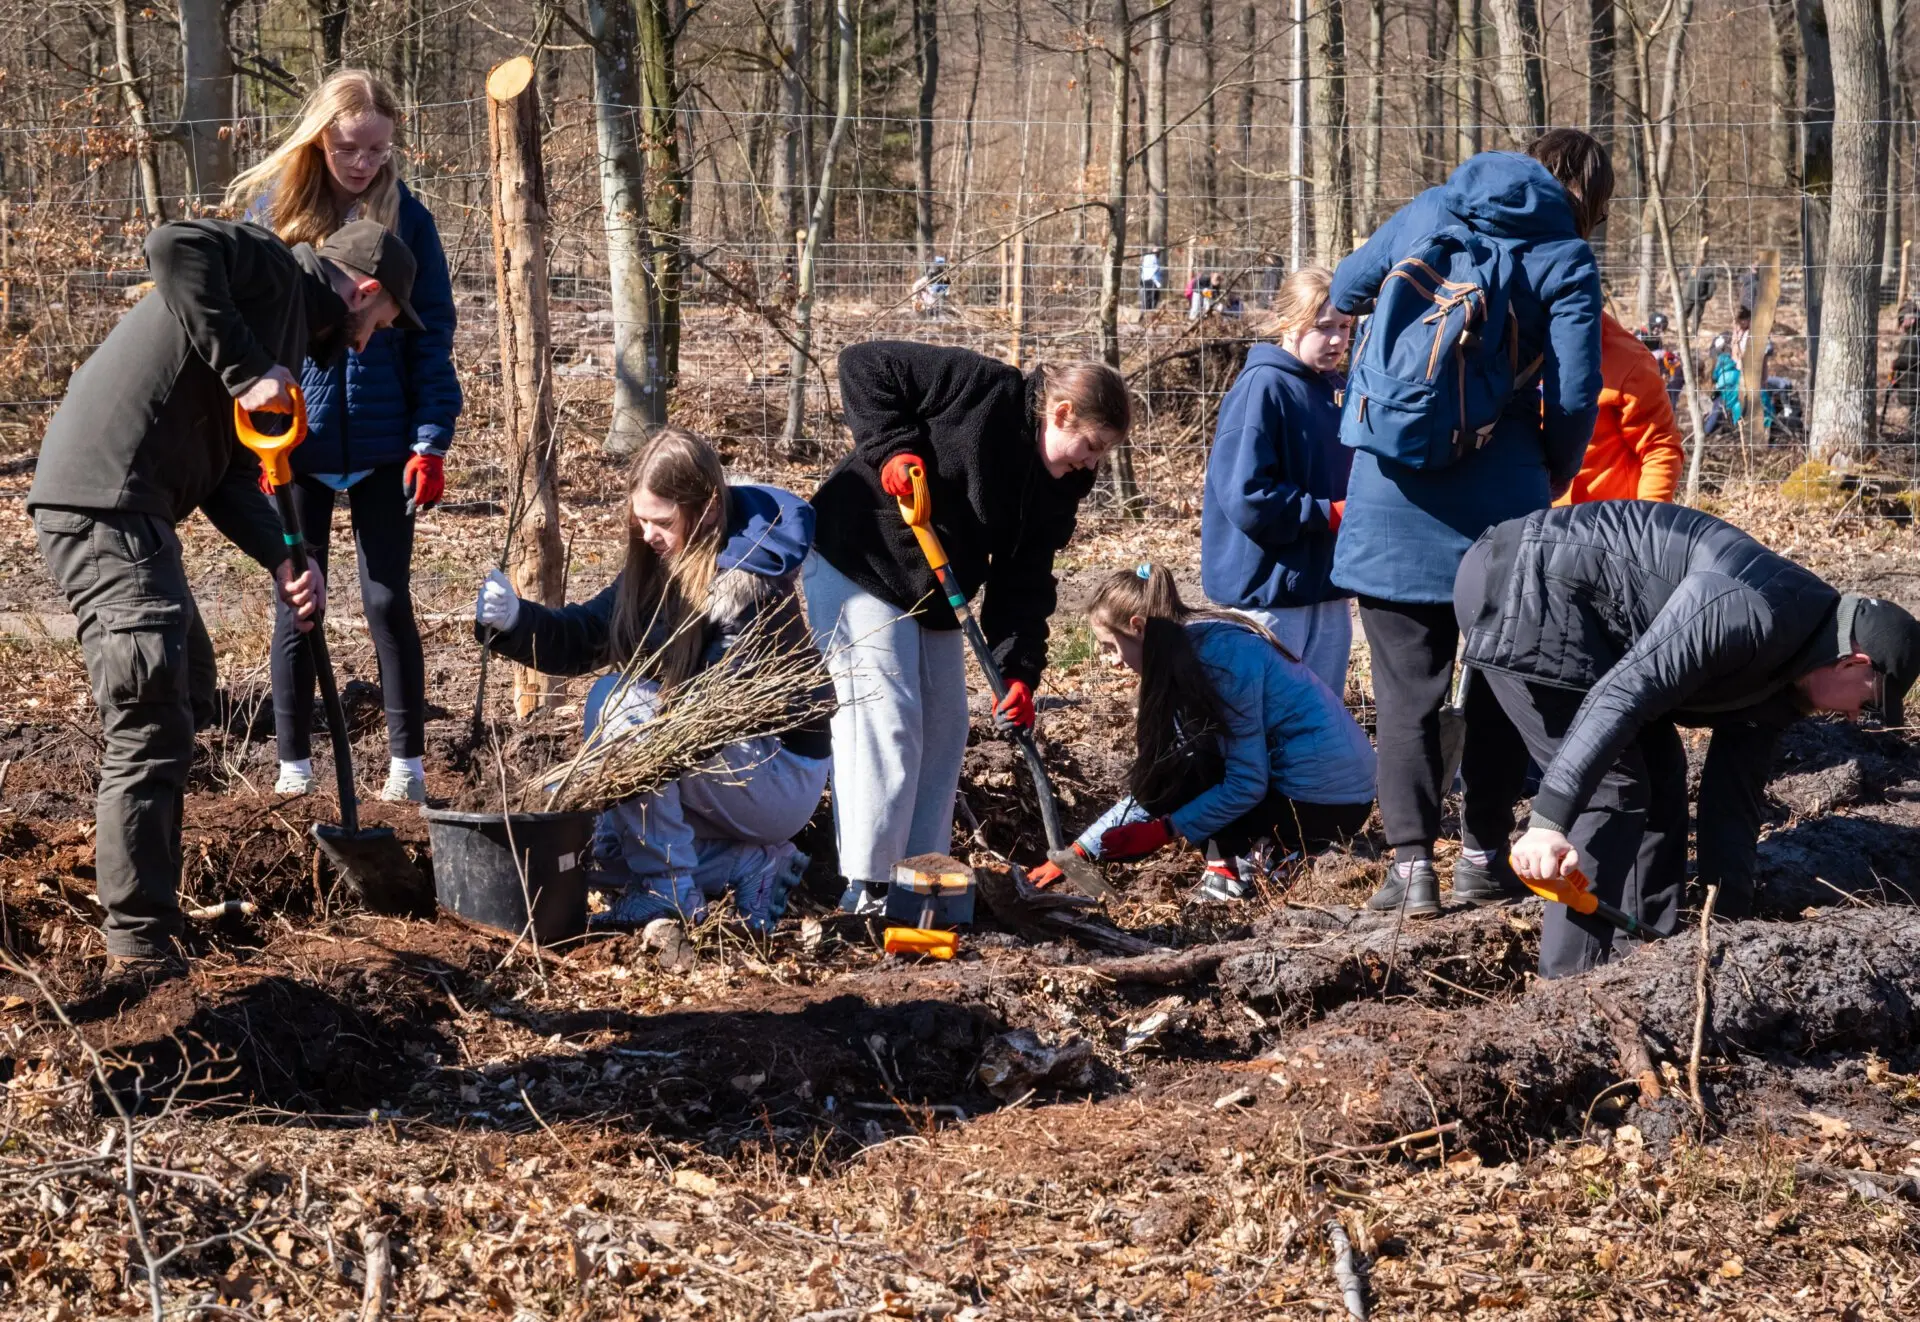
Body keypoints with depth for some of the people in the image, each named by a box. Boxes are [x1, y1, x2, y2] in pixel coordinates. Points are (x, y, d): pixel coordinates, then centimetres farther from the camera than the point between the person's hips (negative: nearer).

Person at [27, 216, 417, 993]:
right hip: (102, 507, -11)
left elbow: (229, 478, 17)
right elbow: (174, 248, -24)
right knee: (150, 729, -12)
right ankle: (138, 954, -10)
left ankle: (152, 901, 37)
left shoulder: (291, 339, 24)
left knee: (185, 697, 25)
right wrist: (247, 370, -23)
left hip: (136, 513, 11)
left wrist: (284, 561, 1)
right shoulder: (272, 272, -3)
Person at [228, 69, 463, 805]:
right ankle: (294, 767, 16)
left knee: (388, 601, 3)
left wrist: (431, 441, -8)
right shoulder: (272, 211, -2)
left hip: (382, 447, 0)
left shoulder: (406, 218, -2)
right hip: (295, 443, 0)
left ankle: (407, 765, 12)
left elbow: (432, 335, -1)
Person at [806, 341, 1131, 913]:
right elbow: (863, 364, -18)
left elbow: (1023, 581, 0)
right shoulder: (981, 387, -20)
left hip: (933, 596, 9)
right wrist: (891, 447, -28)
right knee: (884, 718, -15)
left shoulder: (1058, 489, 3)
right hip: (858, 559, -9)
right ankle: (867, 887, -13)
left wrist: (1019, 670, -12)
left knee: (945, 726, 8)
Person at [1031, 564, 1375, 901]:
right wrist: (1078, 851, 9)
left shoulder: (1219, 654, -19)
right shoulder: (1194, 648, 10)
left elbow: (1247, 784, -21)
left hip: (1318, 806, -9)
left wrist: (1163, 830, -18)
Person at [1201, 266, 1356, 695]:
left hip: (1327, 587, 8)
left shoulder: (1336, 389, 9)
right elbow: (1246, 496, -22)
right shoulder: (1261, 388, -14)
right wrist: (1331, 514, -18)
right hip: (1270, 593, -8)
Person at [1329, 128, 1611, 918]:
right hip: (1498, 501, -2)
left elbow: (1346, 290, 21)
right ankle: (1483, 856, 15)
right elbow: (1572, 393, -9)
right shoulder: (1565, 261, -2)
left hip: (1392, 497, 2)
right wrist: (1555, 475, 10)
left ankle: (1410, 860, -1)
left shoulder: (1425, 214, 7)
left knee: (1406, 686, 6)